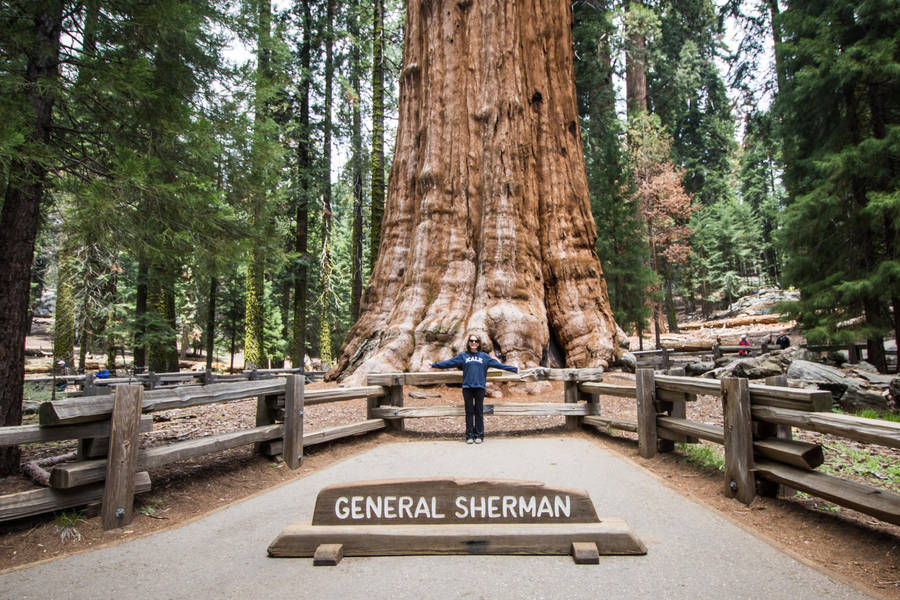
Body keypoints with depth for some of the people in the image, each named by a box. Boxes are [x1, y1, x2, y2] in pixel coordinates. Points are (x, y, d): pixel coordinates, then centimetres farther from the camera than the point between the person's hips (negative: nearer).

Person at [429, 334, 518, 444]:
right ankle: (469, 435, 11)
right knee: (469, 412, 4)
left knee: (479, 412, 4)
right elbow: (448, 363, 5)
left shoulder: (484, 356, 10)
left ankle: (479, 435, 12)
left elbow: (498, 364, 10)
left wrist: (515, 369, 8)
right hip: (467, 387, 0)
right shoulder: (463, 356, 9)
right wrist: (434, 365, -1)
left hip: (479, 387, 0)